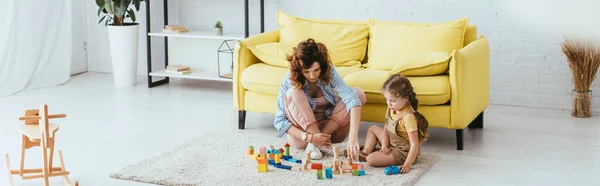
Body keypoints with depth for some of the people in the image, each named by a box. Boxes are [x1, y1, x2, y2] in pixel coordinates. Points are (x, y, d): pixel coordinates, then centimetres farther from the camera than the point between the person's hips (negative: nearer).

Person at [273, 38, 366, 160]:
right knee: (293, 93, -27)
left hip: (329, 127, 2)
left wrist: (353, 136, -47)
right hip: (302, 134, -2)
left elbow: (352, 98, -32)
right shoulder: (290, 81, -20)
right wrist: (309, 137, -34)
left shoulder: (329, 72, -17)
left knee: (359, 93, -18)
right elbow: (280, 121, -19)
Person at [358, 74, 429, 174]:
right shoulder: (391, 109, -4)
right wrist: (384, 146, -9)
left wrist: (407, 164, -35)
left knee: (371, 159, -25)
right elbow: (386, 128, 7)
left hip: (403, 152, -9)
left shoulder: (408, 117, -30)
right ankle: (366, 151, 6)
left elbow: (414, 144, -29)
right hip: (391, 144, 9)